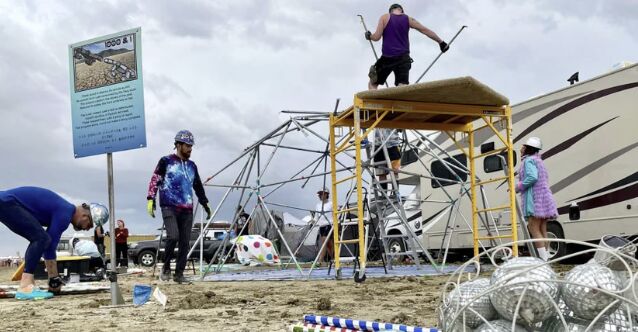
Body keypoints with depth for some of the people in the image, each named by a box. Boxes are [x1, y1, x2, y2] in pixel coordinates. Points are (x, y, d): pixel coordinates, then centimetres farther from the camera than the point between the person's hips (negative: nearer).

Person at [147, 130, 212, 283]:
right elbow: (155, 180, 1)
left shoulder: (192, 166, 19)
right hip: (169, 207, -5)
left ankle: (179, 274, 10)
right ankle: (166, 267, -1)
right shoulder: (166, 161, 4)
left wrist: (205, 204, 28)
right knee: (173, 236, -22)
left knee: (185, 242, 1)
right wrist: (151, 199, -9)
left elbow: (198, 187, 29)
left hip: (187, 210, 5)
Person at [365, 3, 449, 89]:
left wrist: (369, 36, 18)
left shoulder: (385, 17, 2)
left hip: (387, 58, -2)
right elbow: (426, 31, 12)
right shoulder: (408, 19, 9)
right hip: (403, 58, 2)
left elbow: (377, 37, -5)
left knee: (372, 84, 12)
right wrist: (441, 42, 20)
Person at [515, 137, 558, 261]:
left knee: (534, 229, -11)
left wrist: (518, 187, -12)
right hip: (544, 198, 10)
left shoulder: (528, 160, -7)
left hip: (534, 199, -10)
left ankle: (544, 258, -16)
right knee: (542, 230, 9)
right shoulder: (538, 160, 24)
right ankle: (546, 257, 8)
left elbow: (532, 177, -22)